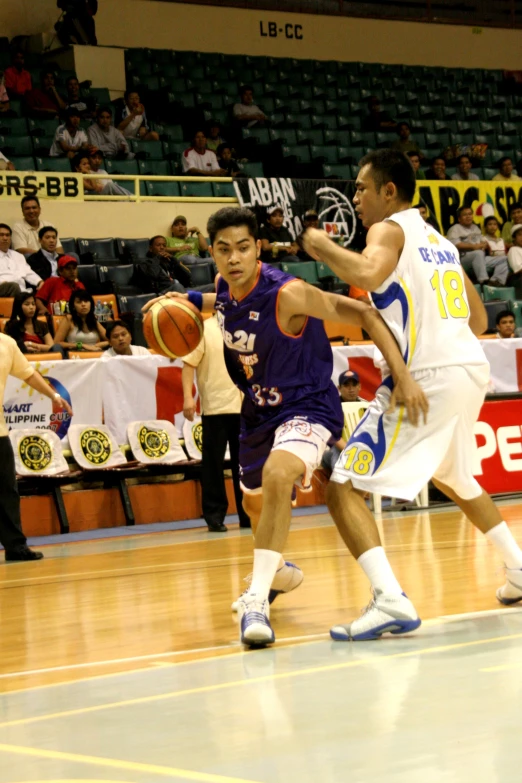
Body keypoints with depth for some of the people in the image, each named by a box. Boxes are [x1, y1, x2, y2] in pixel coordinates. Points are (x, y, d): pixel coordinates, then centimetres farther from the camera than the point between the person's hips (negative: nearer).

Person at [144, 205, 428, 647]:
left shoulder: (287, 294, -28)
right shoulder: (225, 290, -7)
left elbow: (364, 315, -26)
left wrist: (403, 377, -34)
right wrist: (187, 302, 2)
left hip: (308, 406, -8)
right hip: (259, 408, 8)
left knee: (277, 475, -36)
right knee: (254, 501, 25)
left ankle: (258, 599, -33)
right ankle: (279, 572, 57)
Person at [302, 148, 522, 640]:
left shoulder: (390, 230, -2)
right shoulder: (439, 240, 22)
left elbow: (367, 273, -25)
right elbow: (479, 318, 27)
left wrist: (323, 248, -11)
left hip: (427, 378, -9)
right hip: (472, 367, 9)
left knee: (344, 489, -8)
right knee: (452, 477, 35)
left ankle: (391, 601, -24)